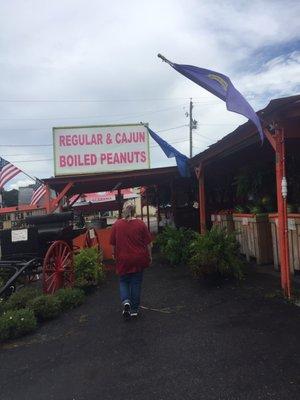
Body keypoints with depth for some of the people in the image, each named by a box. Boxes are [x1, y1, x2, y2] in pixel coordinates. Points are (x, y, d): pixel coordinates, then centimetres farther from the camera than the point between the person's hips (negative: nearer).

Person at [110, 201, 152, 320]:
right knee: (136, 283, 11)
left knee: (123, 281, 17)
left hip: (123, 259, 0)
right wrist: (149, 256, 10)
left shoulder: (116, 225, -5)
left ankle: (126, 301, -6)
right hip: (138, 259, 0)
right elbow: (148, 243, -3)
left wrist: (114, 254, 18)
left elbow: (112, 243, 2)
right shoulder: (140, 224, -7)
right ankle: (134, 310, 18)